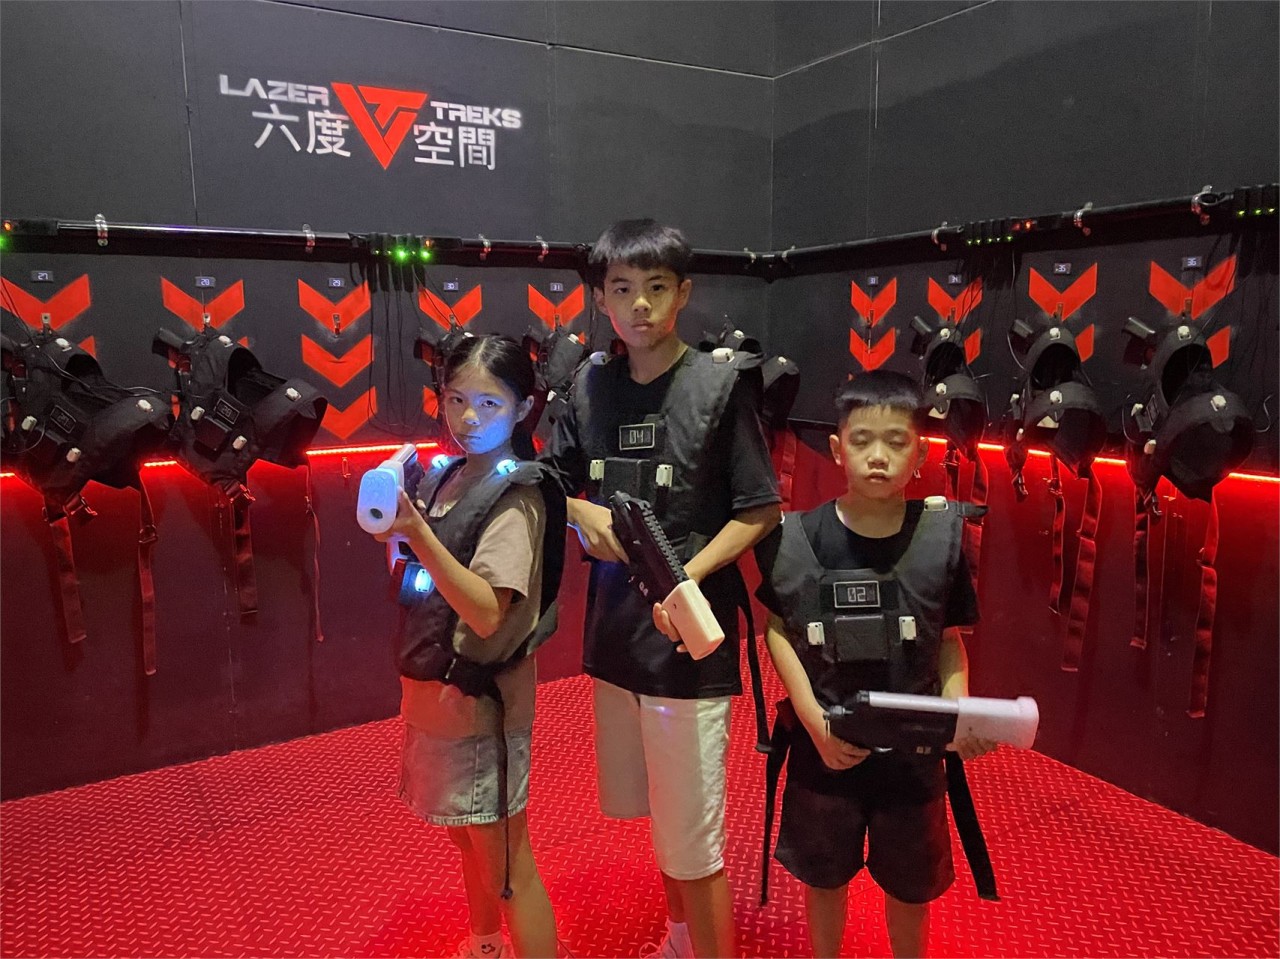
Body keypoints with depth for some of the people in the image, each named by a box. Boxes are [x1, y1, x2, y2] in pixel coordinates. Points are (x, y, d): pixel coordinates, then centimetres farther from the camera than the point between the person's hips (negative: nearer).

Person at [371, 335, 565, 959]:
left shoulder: (518, 498, -17)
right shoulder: (443, 476, 3)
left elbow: (487, 613, -28)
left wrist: (416, 531, -35)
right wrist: (395, 535, -5)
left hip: (479, 698, -8)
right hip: (431, 690, 8)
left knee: (506, 864, 3)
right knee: (467, 836, 25)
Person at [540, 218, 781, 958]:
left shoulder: (720, 384, -10)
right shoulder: (591, 384, 3)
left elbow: (760, 512, -8)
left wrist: (687, 577, -21)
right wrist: (585, 514, -9)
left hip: (689, 636, -5)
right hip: (615, 629, 5)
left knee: (694, 840, 3)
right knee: (654, 813, 22)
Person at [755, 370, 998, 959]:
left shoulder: (939, 535, -11)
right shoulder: (798, 538, -14)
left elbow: (950, 641, -1)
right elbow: (778, 630, -5)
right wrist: (814, 721, -14)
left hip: (912, 749, 1)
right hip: (823, 747, 0)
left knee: (909, 884, 21)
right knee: (824, 877, 21)